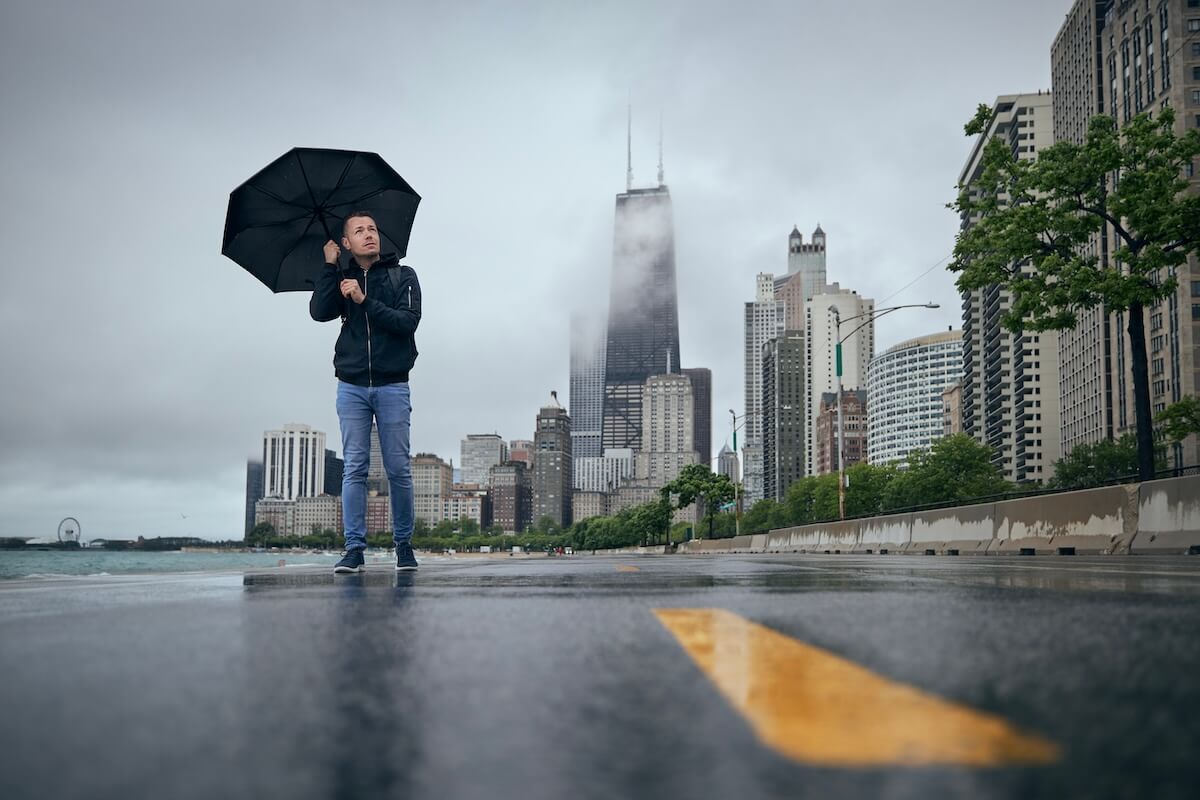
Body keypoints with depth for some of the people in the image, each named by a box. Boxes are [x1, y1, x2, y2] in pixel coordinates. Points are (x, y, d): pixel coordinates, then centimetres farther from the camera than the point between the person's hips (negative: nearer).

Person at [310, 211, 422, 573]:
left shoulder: (403, 276, 6)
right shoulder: (343, 280, 13)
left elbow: (408, 321, -9)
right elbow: (318, 312, -5)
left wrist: (365, 301, -15)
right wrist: (329, 265, -4)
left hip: (392, 386, -2)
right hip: (351, 387, 2)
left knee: (398, 469, -1)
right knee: (354, 468, -2)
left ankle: (404, 544, 10)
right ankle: (354, 549, 0)